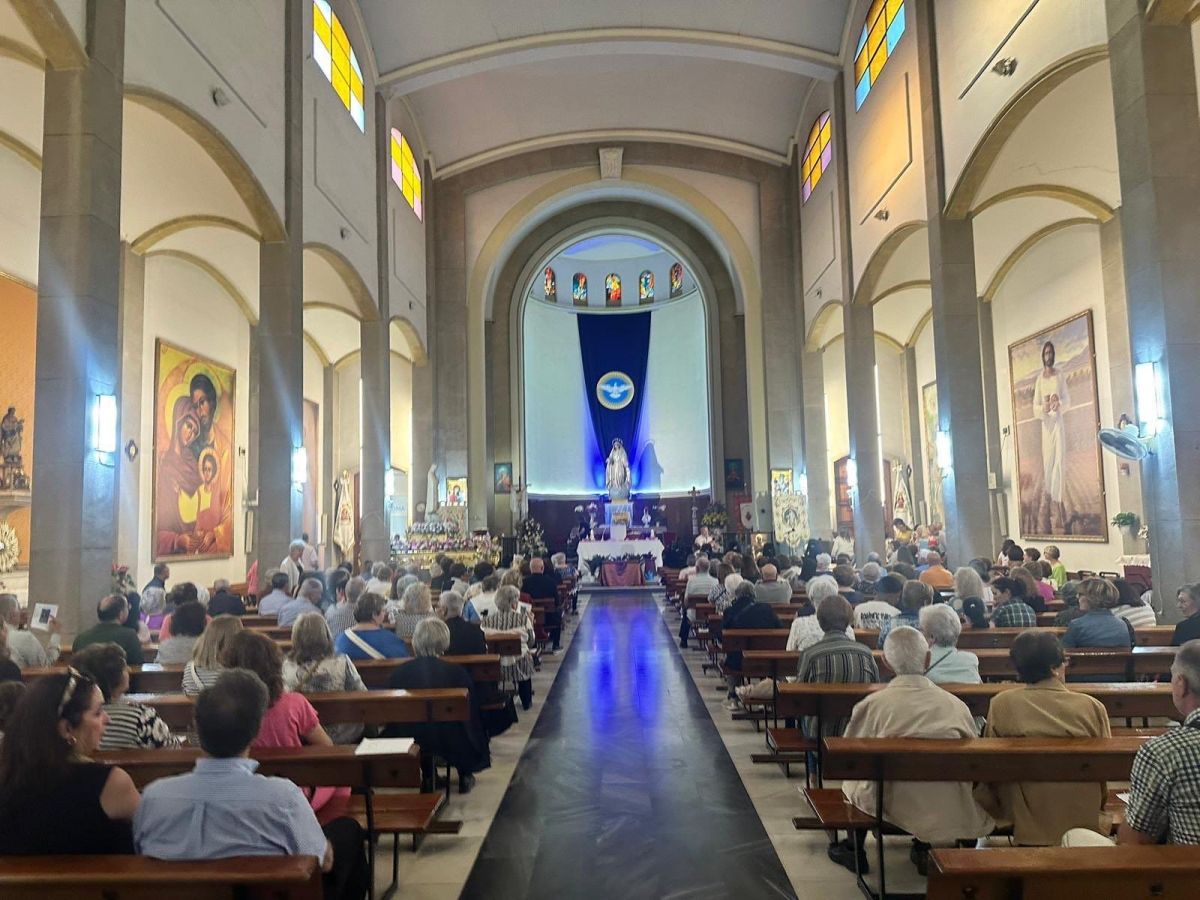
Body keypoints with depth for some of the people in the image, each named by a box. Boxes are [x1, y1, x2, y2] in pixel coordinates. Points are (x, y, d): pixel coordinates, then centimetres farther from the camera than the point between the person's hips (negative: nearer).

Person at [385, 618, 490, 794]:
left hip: (410, 747, 2)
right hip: (454, 747, -2)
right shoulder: (458, 673, -16)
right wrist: (483, 751, 14)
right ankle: (464, 777, 34)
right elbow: (472, 715, -4)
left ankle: (428, 776, 39)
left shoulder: (398, 673, -11)